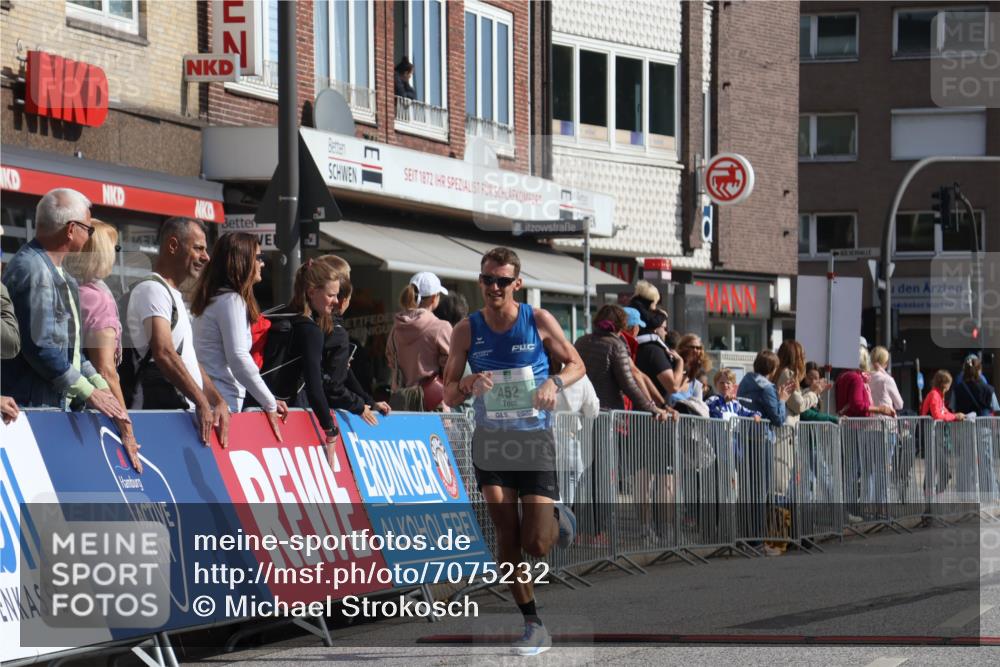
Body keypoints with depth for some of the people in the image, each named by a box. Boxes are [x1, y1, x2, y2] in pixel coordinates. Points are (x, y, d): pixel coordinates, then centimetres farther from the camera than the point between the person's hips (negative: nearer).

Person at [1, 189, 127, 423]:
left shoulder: (56, 273, 19)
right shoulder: (34, 270, -14)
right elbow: (40, 347, -20)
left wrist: (99, 386, 12)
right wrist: (89, 393, -15)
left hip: (59, 403, 9)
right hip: (33, 406, -9)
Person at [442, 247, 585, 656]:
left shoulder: (539, 322, -4)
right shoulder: (467, 330, -1)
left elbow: (575, 364, 6)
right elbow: (449, 395, 2)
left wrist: (555, 382, -15)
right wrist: (468, 385, -21)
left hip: (536, 440, -1)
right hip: (491, 439, 1)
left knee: (535, 545, -7)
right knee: (507, 534, -9)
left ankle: (558, 518, 31)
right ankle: (534, 626, 1)